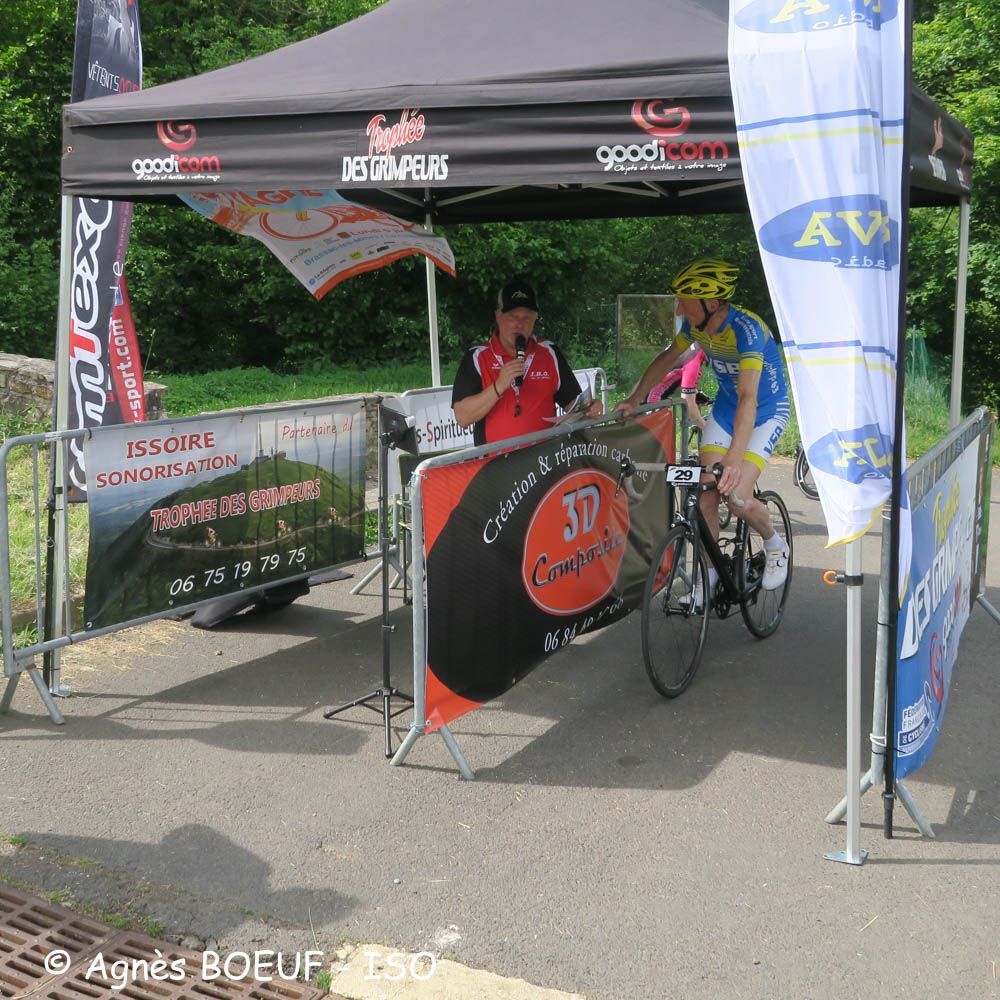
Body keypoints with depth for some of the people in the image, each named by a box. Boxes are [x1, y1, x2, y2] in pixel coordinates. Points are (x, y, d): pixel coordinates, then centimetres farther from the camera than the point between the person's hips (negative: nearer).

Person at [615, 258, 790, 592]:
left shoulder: (746, 328, -33)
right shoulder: (695, 324, -12)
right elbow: (667, 358, 7)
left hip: (766, 411, -6)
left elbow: (748, 397, -42)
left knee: (738, 497, -19)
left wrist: (734, 459, -51)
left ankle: (776, 547, 11)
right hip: (725, 406, 6)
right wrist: (633, 401, 0)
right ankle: (708, 575, 12)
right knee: (705, 494, -4)